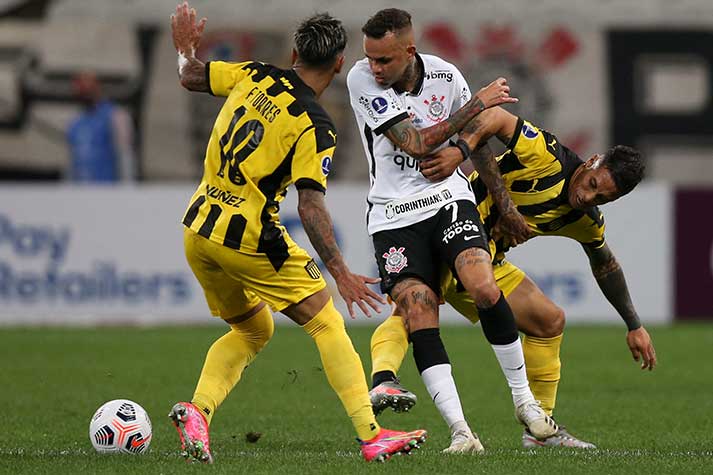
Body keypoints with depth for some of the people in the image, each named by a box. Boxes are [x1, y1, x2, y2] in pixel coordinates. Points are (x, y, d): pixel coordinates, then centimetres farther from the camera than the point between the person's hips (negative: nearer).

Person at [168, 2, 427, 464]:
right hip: (247, 239, -7)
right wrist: (341, 273, -19)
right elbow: (310, 205, -21)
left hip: (198, 232, 7)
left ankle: (197, 411, 1)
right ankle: (372, 436, -1)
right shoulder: (316, 127, -14)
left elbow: (191, 77, 13)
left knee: (253, 330, 23)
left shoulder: (257, 77, 2)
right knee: (326, 323, 3)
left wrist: (186, 48, 35)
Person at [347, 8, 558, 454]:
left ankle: (524, 399, -4)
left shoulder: (446, 76, -3)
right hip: (394, 215, -1)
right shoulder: (361, 79, -12)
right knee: (420, 321, -14)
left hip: (448, 199, 1)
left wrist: (506, 205, 20)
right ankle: (462, 433, -15)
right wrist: (479, 103, -14)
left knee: (484, 287, -22)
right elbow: (417, 144, -17)